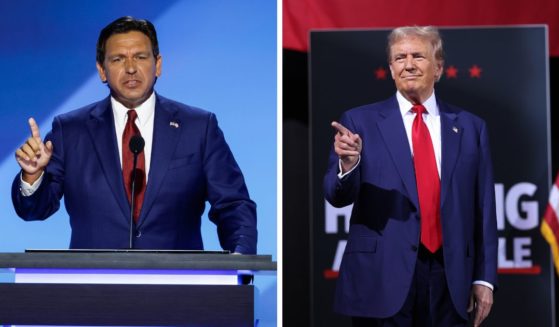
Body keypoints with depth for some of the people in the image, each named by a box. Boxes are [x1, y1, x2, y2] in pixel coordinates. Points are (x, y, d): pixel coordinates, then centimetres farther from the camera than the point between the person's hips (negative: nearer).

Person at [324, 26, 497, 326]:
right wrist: (348, 163, -25)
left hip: (450, 279, 2)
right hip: (381, 278, -2)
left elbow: (483, 209, 8)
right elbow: (337, 197, -4)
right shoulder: (361, 121, 2)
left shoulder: (470, 127, 8)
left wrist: (484, 278, 4)